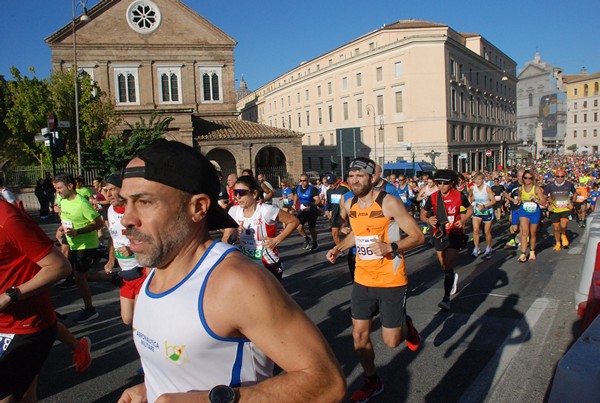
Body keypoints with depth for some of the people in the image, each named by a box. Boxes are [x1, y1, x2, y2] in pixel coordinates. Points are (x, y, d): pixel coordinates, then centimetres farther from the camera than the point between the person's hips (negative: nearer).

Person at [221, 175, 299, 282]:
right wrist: (232, 236, -22)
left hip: (269, 266, -5)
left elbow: (294, 221, -11)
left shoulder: (266, 210, -20)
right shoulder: (234, 211, -5)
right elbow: (225, 240, 1)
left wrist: (276, 240, -17)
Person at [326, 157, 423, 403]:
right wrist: (339, 248, 7)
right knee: (359, 335, 9)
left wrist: (390, 247, -30)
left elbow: (418, 236, -15)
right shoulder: (349, 205, 2)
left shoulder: (389, 203, -17)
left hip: (391, 281, -5)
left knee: (391, 341, 2)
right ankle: (372, 381, 33)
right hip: (362, 280, 5)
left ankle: (406, 326, 38)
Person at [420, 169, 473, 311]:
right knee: (444, 266, 17)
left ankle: (446, 298, -10)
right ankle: (453, 278, 52)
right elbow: (423, 214, 3)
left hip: (454, 235, -3)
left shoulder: (459, 196, -8)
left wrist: (463, 220, -12)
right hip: (439, 235, 4)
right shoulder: (433, 197, -4)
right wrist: (428, 220, -20)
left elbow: (470, 209, 8)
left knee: (448, 266, -14)